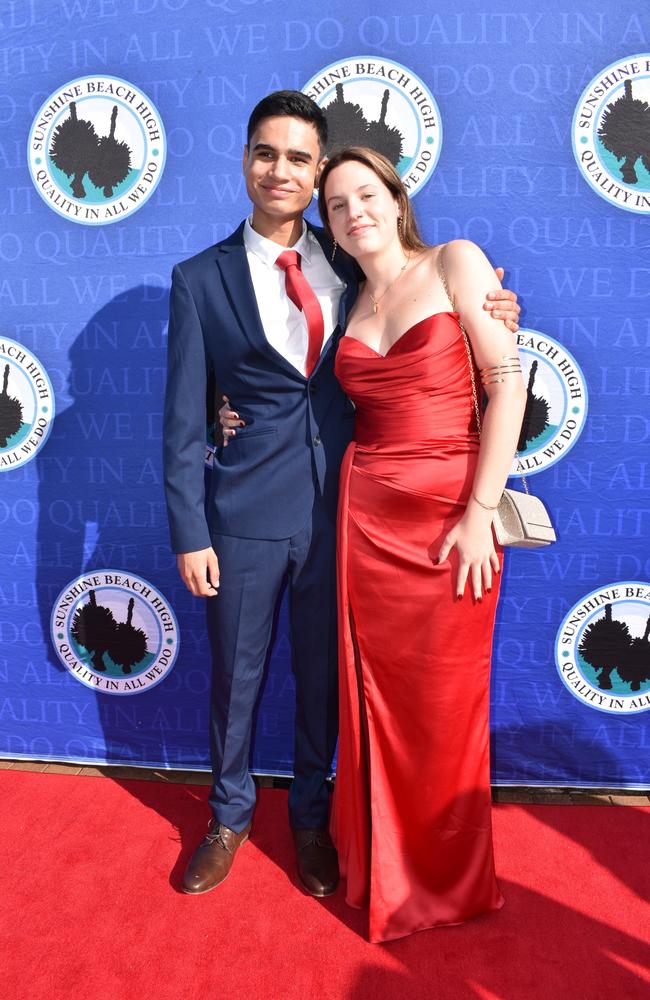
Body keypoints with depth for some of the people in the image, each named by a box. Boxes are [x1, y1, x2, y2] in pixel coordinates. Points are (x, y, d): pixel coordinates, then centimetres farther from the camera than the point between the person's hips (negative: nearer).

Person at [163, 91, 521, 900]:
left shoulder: (349, 264, 6)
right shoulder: (200, 279, 0)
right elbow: (182, 419, -2)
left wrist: (491, 319, -5)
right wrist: (189, 533, -6)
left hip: (338, 508, 2)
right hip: (247, 512, -1)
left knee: (322, 675, 15)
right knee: (235, 675, 13)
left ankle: (310, 819, 40)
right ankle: (230, 816, 40)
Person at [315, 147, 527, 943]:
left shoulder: (455, 263, 1)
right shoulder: (348, 306, 14)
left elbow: (508, 384, -7)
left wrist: (481, 512, -13)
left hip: (454, 513, -3)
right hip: (367, 513, 4)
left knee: (446, 703, 6)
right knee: (375, 695, 11)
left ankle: (448, 875, 32)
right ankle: (380, 862, 35)